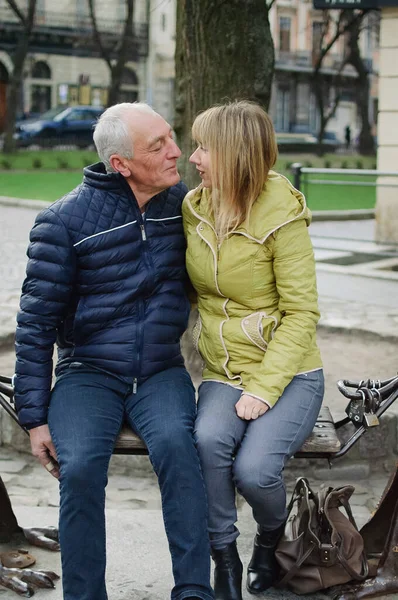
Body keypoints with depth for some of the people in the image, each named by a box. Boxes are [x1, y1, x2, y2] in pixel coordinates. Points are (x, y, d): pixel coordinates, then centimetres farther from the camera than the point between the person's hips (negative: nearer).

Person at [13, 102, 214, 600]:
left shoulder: (183, 204, 2)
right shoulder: (64, 221, -8)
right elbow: (36, 322, -5)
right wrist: (35, 418, -7)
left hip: (161, 372, 2)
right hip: (88, 373, -1)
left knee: (174, 442, -30)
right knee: (80, 467, -28)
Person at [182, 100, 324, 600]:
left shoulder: (282, 216, -14)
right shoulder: (193, 207, 2)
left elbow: (301, 313, -13)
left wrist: (264, 389, -20)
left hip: (289, 372, -4)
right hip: (223, 371, 4)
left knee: (253, 469, -25)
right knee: (209, 439, -28)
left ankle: (272, 538, 12)